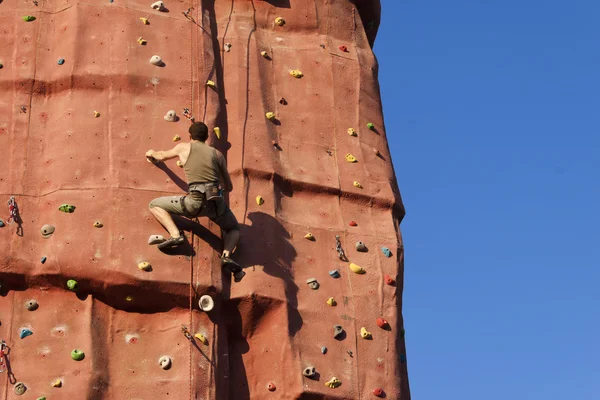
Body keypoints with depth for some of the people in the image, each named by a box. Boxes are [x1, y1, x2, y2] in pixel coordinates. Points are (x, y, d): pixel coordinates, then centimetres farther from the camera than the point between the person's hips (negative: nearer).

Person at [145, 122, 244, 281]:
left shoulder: (184, 147, 15)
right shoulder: (217, 154, 20)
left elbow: (163, 156, 37)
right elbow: (229, 187, 26)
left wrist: (152, 154, 60)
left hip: (195, 201, -3)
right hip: (216, 202, 3)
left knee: (155, 205, 16)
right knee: (233, 229, 30)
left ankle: (175, 235, -6)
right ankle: (226, 255, -1)